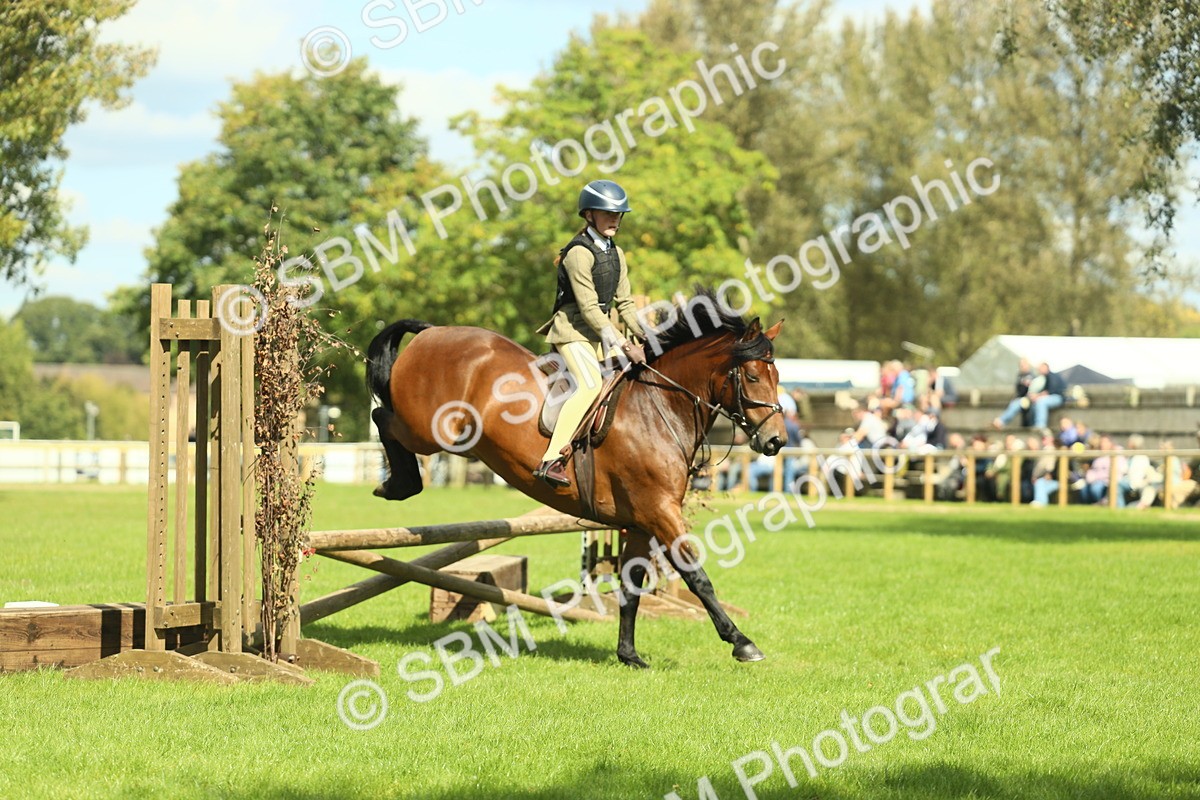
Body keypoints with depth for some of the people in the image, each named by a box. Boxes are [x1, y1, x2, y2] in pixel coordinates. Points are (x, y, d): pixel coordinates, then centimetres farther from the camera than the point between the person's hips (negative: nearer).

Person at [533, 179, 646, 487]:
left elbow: (624, 303, 14)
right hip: (573, 330, -9)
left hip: (602, 332, 9)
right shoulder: (579, 253, -16)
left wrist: (646, 338, 2)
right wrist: (623, 345, -23)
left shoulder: (616, 254, 11)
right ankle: (551, 461, -34)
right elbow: (589, 307, -21)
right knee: (590, 384, -28)